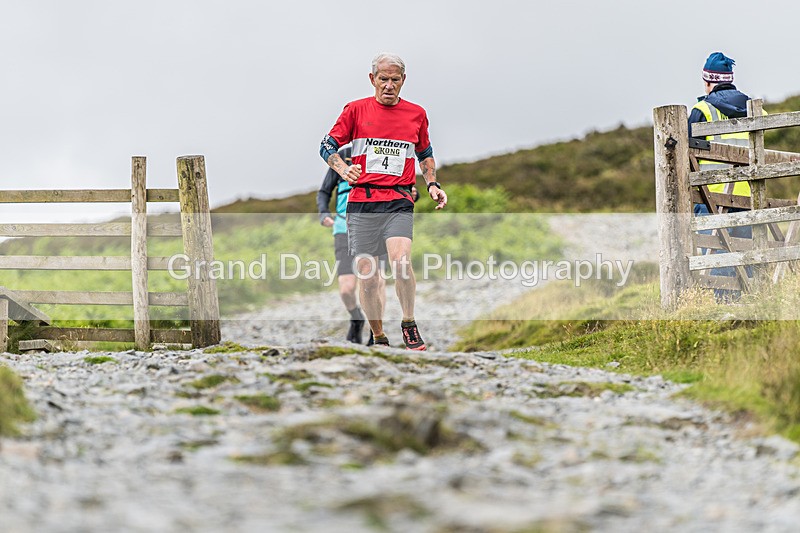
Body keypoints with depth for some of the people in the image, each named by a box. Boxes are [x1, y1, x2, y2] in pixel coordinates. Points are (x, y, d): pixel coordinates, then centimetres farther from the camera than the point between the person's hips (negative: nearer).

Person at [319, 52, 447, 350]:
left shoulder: (416, 114, 12)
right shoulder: (356, 110, 6)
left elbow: (425, 154, 27)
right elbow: (327, 146, 5)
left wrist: (432, 185, 12)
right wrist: (344, 170, -13)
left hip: (399, 202, 0)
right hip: (362, 203, 0)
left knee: (401, 260, -24)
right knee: (367, 277, -1)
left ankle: (409, 325, -9)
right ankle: (379, 338, 14)